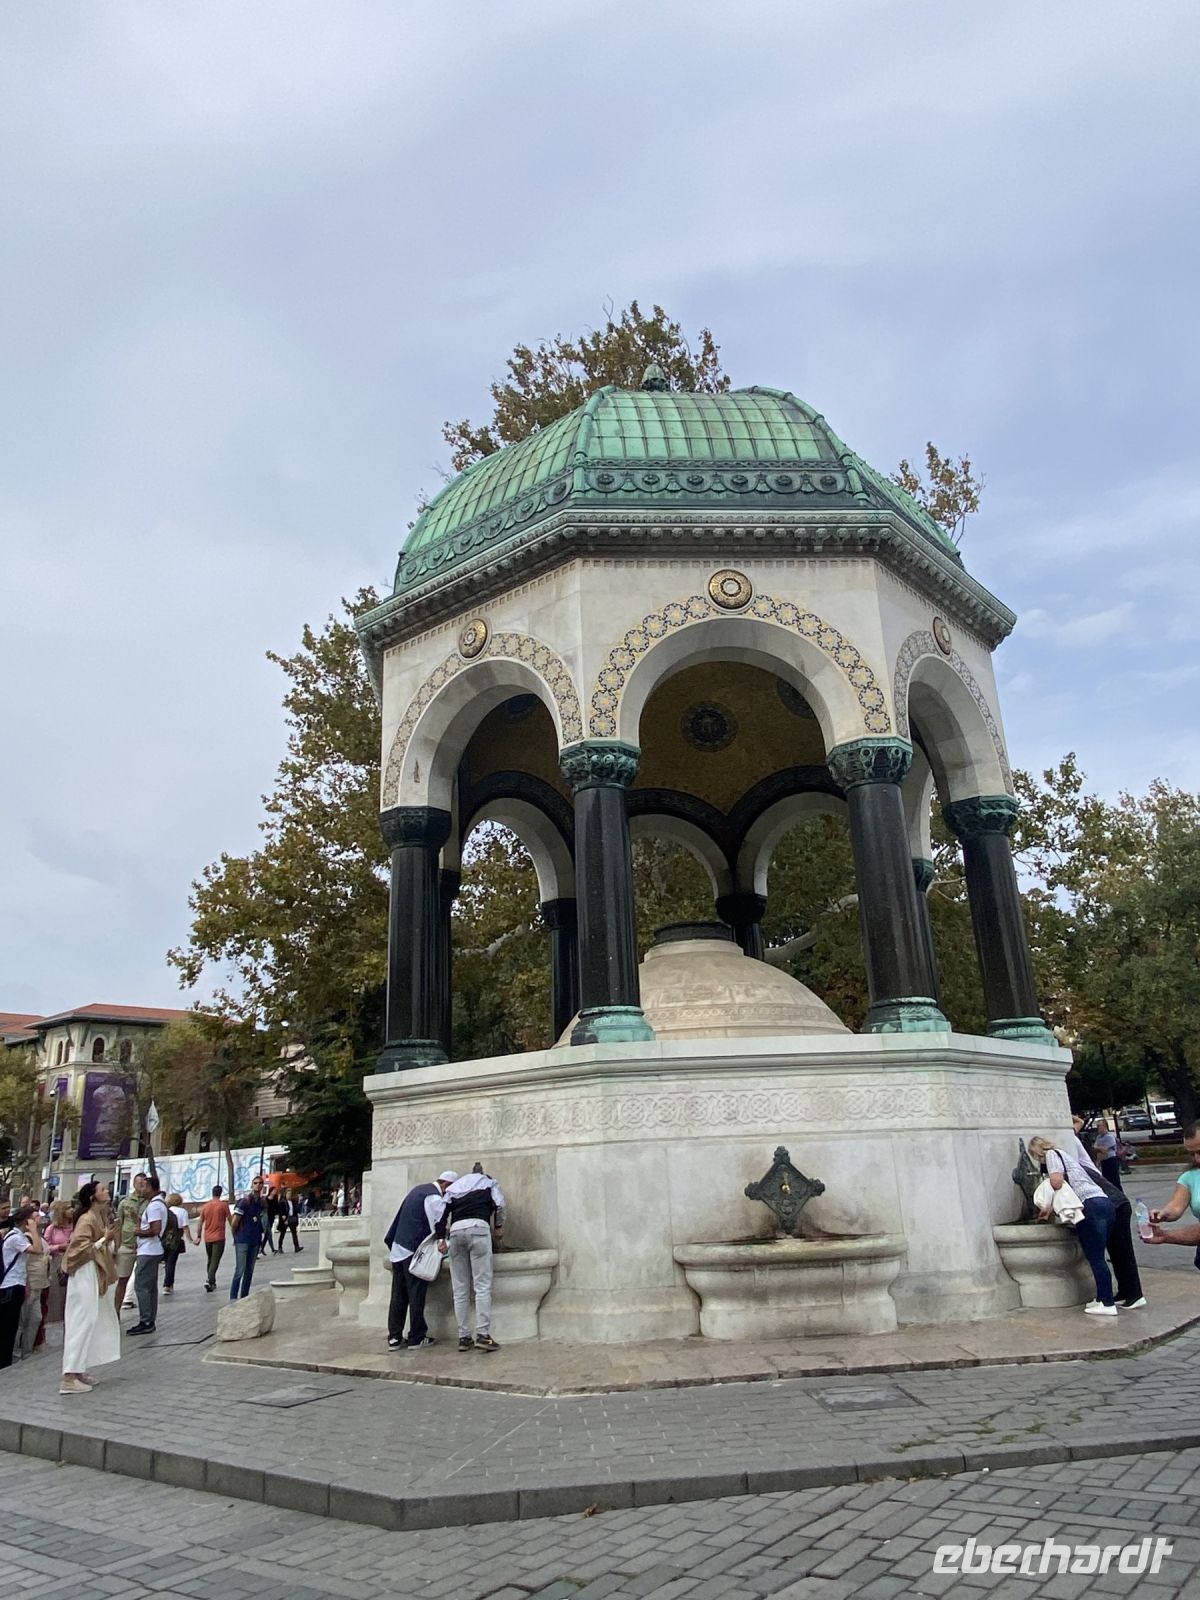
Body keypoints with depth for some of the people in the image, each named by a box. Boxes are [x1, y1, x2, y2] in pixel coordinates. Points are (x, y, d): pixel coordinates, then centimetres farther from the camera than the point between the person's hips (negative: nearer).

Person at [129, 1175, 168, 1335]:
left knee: (141, 1286, -6)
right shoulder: (160, 1202, 14)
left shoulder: (154, 1205, -18)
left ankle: (146, 1322, -4)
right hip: (153, 1251, 10)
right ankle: (151, 1321, 17)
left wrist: (139, 1233, -12)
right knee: (151, 1287, 12)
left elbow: (155, 1229, -25)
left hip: (148, 1252, -10)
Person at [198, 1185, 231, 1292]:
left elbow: (200, 1222, 8)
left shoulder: (205, 1206, 5)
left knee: (210, 1260, 19)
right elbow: (230, 1220, -3)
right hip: (219, 1237, -4)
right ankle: (209, 1281, -20)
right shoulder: (224, 1205, -7)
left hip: (207, 1238, 5)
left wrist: (199, 1236, 16)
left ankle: (211, 1281, 25)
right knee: (215, 1261, -5)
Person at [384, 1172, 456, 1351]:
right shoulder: (434, 1198, -12)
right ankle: (417, 1338, 5)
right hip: (414, 1251, -9)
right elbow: (439, 1226, -13)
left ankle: (394, 1338, 11)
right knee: (416, 1295, 0)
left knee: (398, 1295, 9)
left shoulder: (418, 1189, 16)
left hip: (398, 1249, 9)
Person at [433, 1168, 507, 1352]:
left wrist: (441, 1238, 13)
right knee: (482, 1286, -3)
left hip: (455, 1230, 3)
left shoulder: (454, 1186, 31)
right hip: (478, 1226, -3)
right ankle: (483, 1335, -10)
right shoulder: (488, 1182, 24)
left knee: (460, 1290, 6)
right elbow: (499, 1204, 6)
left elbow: (441, 1212, 16)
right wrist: (498, 1226, 18)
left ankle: (464, 1337, 8)